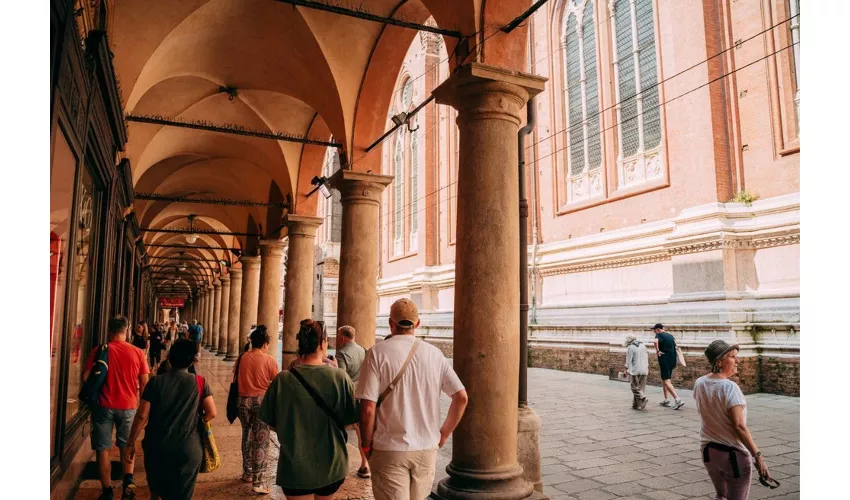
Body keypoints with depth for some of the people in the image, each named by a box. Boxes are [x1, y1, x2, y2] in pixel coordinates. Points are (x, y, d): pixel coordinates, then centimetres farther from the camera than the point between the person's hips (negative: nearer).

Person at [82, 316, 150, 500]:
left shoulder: (99, 351, -7)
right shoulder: (137, 352, -3)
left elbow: (86, 378, -6)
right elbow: (144, 383, 1)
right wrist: (140, 402, 15)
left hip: (104, 405, -2)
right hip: (128, 406, 2)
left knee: (103, 449, 10)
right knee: (127, 446, 19)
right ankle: (128, 479, 2)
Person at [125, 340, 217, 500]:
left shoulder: (156, 382, -7)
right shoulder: (200, 383, -7)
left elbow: (142, 416, -8)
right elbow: (211, 413, -7)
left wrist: (130, 443, 3)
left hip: (157, 447, 1)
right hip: (188, 449, -1)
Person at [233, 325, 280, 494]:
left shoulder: (242, 358, -1)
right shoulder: (269, 360, -11)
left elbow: (235, 378, 8)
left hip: (244, 400, 4)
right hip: (262, 401, -4)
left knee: (247, 436, 21)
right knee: (261, 440, 2)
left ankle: (248, 473, 32)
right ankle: (259, 481, 0)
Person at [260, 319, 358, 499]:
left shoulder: (283, 380, -14)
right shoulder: (340, 377, -14)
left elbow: (272, 424, -2)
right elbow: (352, 419, -5)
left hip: (295, 466, -1)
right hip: (333, 466, 2)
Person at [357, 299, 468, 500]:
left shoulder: (378, 353, -9)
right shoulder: (434, 353, 0)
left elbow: (367, 408, -14)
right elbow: (461, 397, -1)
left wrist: (366, 445, 1)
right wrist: (444, 433, 10)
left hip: (389, 449, -3)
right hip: (427, 448, 4)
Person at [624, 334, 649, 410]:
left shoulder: (630, 348, -10)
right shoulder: (643, 345, 9)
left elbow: (629, 360, -10)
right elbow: (646, 358, 14)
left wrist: (627, 370, -2)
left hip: (635, 370, -6)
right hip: (644, 370, 6)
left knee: (635, 387, 1)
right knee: (641, 387, 9)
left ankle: (643, 398, -21)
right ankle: (637, 405, 12)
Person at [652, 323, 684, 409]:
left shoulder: (659, 335, -10)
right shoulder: (670, 335, 15)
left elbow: (655, 341, -32)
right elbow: (675, 343, 32)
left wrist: (657, 351, -20)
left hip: (664, 361, -8)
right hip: (672, 361, 8)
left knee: (667, 381, -7)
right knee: (664, 380, 17)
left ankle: (677, 399, -18)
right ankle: (666, 400, 19)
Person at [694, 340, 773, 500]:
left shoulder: (700, 383, -1)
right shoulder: (730, 387, -21)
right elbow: (739, 426, -24)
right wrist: (758, 456, -19)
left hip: (708, 449, 7)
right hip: (733, 453, -6)